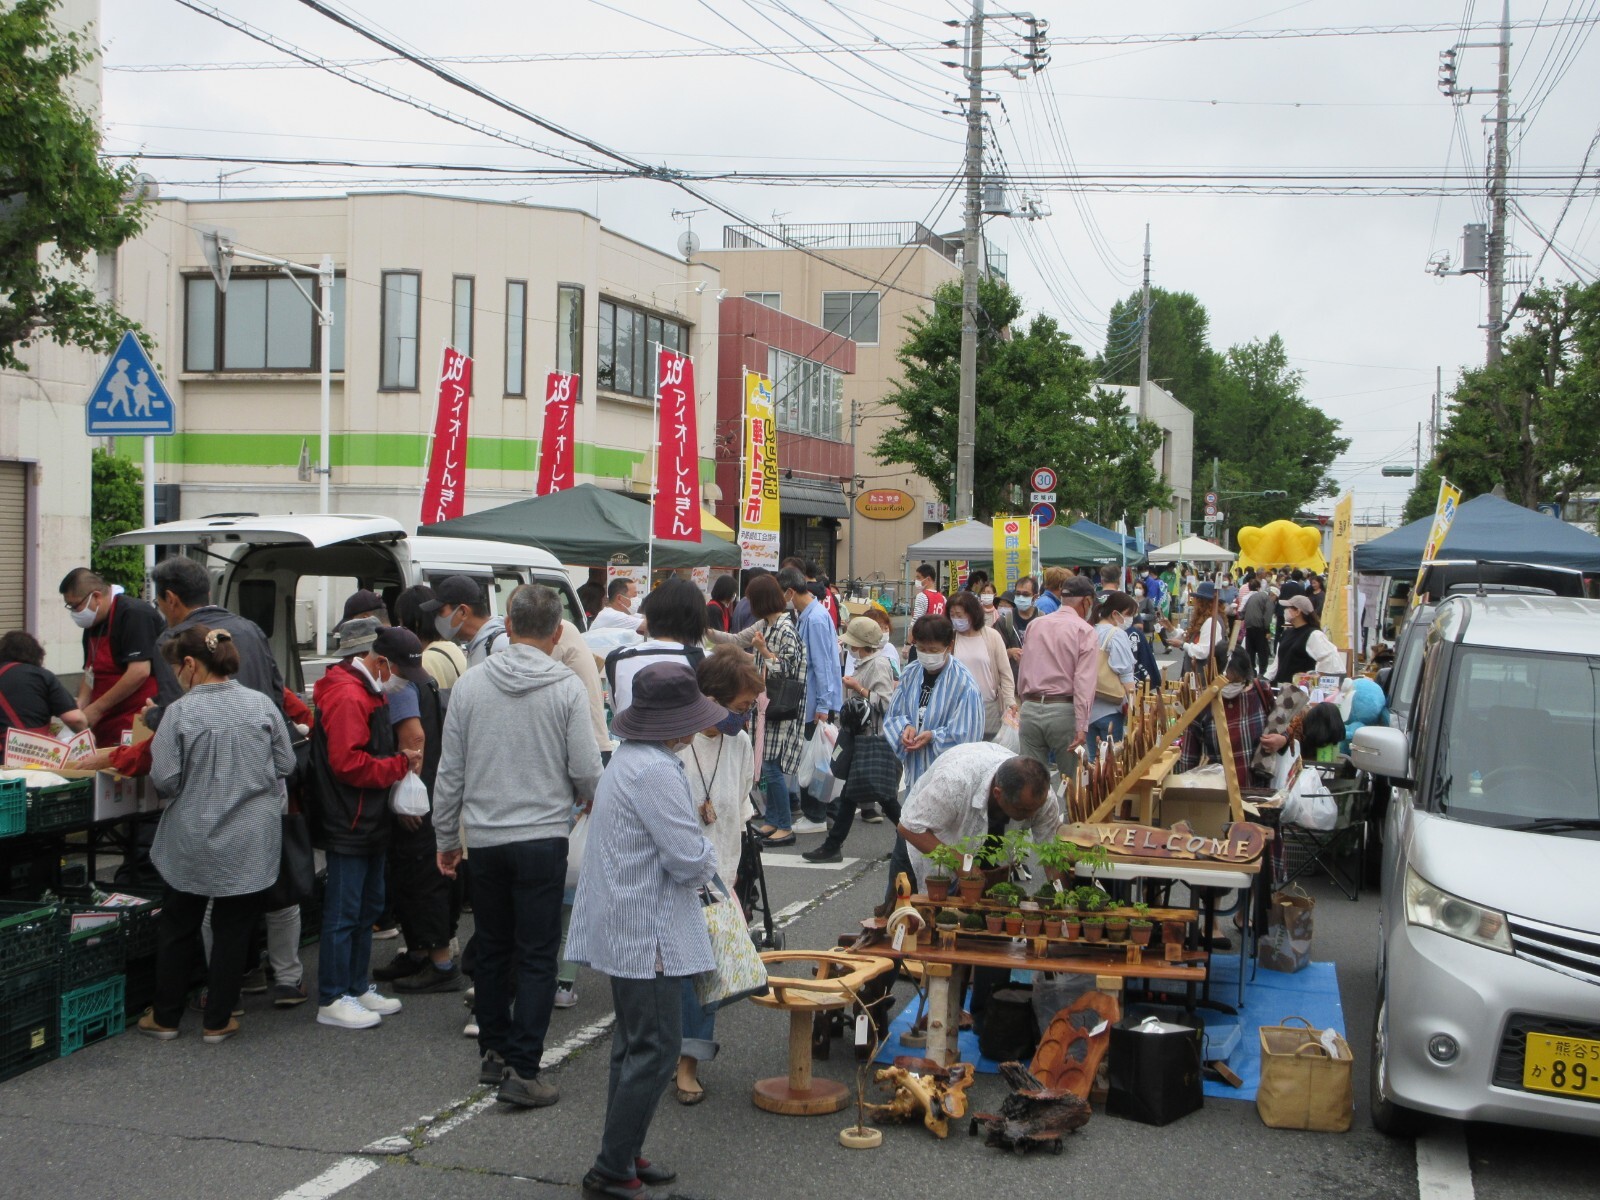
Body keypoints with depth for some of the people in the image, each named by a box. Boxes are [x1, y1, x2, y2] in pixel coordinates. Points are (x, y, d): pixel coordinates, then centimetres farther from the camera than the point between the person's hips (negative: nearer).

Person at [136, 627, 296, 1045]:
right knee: (233, 930, 11)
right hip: (251, 842, 1)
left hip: (193, 842, -1)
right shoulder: (262, 705, -6)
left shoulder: (181, 713, -13)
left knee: (177, 927, 16)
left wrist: (195, 780, 9)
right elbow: (286, 764, 1)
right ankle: (217, 1021, 17)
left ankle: (165, 1017, 26)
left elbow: (165, 779, -12)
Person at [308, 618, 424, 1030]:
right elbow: (348, 763, -26)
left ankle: (358, 987, 27)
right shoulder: (348, 697, -19)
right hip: (348, 825, -11)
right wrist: (400, 765, -16)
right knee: (343, 912, -4)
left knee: (367, 907, 17)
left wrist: (402, 761, 7)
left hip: (368, 823, 11)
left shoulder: (368, 693, 15)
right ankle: (332, 1000, 3)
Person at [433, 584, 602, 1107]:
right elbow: (586, 771, -8)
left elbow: (450, 770, 3)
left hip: (484, 839, 3)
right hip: (543, 836, -3)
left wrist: (445, 838, 14)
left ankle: (494, 1052, 28)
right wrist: (586, 799, 15)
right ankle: (522, 1071, -2)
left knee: (492, 949, 17)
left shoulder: (471, 683, -1)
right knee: (536, 955, 2)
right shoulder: (567, 687, -9)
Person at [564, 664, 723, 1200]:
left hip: (626, 928, 11)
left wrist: (695, 864, 8)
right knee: (656, 1049, -4)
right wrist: (707, 861, -1)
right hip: (647, 932, -11)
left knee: (633, 1044, 19)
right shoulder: (656, 771, -23)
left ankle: (623, 1155, 28)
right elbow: (689, 858, -22)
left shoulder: (630, 758, 11)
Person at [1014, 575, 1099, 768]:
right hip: (1063, 711, -4)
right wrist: (1082, 727, -17)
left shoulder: (1035, 625, 11)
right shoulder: (1084, 631, -4)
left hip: (1029, 709, 5)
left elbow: (1022, 671, 13)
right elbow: (1084, 681, -13)